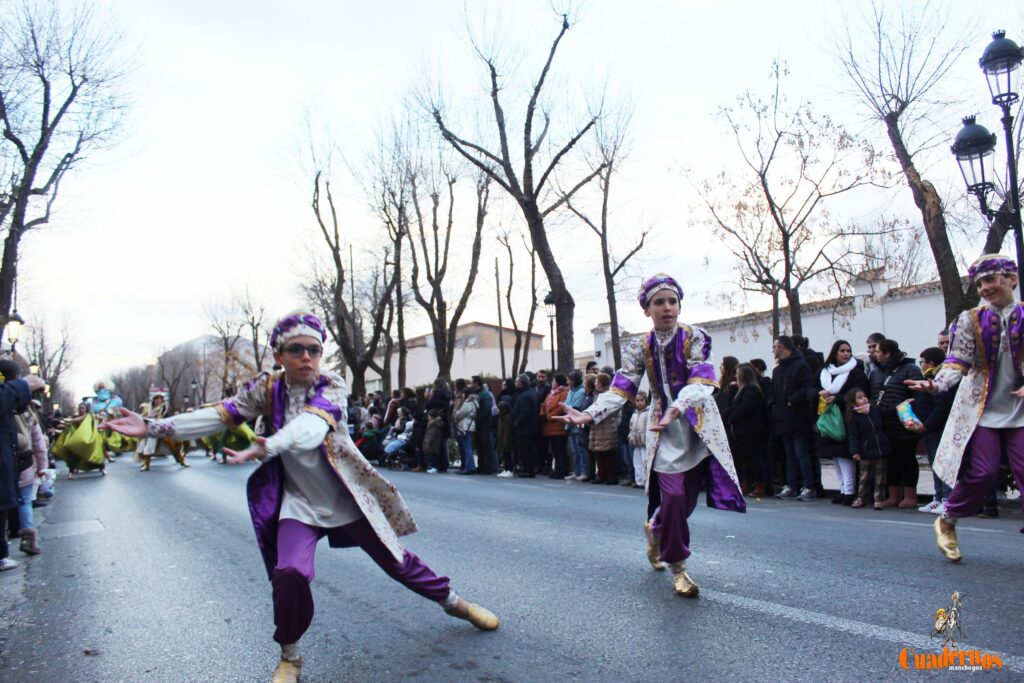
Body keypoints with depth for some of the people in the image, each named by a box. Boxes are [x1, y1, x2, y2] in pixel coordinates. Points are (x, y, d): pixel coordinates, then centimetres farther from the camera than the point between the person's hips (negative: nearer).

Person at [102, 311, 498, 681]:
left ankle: (453, 602, 35)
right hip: (299, 502, 2)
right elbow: (220, 416, -9)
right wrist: (153, 427, -18)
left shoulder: (331, 387, -16)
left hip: (346, 497, -1)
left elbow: (311, 425, -36)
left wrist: (267, 446, -55)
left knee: (395, 561, 8)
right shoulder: (267, 388, -6)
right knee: (290, 572, -21)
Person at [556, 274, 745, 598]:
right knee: (674, 496, -13)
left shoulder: (695, 338, -10)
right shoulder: (639, 348, -3)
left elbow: (701, 383, -22)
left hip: (699, 425, 0)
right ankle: (677, 566, 12)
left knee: (686, 501, 5)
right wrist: (588, 414, -27)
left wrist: (676, 410, -41)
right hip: (665, 430, 0)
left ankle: (654, 528, 40)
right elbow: (620, 390, -11)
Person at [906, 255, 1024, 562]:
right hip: (981, 409, -2)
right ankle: (946, 522, 15)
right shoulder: (970, 320, 1)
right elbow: (958, 362, -6)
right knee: (982, 473, -6)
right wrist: (936, 384, -24)